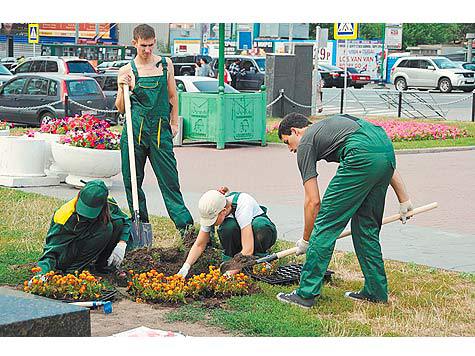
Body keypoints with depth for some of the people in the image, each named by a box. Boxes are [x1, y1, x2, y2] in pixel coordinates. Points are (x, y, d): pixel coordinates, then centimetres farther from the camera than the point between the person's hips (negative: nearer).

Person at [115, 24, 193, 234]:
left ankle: (185, 224, -5)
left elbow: (172, 96, 18)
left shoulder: (165, 65, 9)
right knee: (132, 179, 4)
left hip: (160, 130, 0)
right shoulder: (126, 71, 5)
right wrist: (123, 88, -9)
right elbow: (120, 108, 7)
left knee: (169, 178, -3)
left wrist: (174, 122, 11)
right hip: (134, 130, 0)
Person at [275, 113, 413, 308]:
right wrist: (403, 198, 29)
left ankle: (306, 293, 6)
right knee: (367, 226, 21)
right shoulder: (332, 123, 36)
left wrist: (305, 240, 22)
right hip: (387, 151, 8)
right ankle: (376, 291, 25)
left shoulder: (305, 143, 15)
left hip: (363, 158, -8)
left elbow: (313, 202, 10)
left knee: (326, 224, 2)